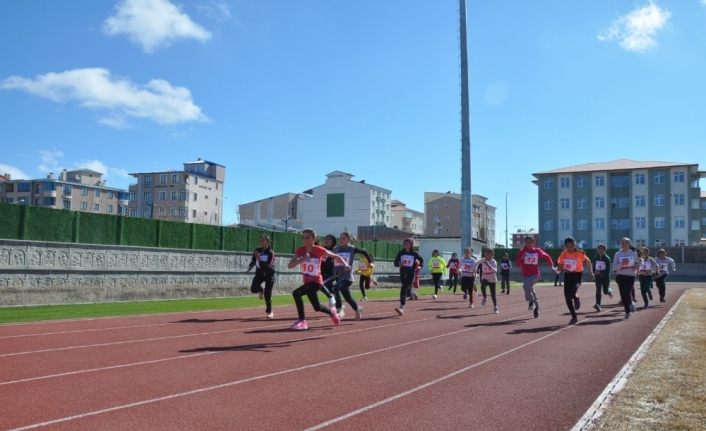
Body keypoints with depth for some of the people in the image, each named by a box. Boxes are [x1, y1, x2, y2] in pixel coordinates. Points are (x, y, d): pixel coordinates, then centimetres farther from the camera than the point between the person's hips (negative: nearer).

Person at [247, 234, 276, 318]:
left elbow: (268, 266, -25)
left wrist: (259, 260, -33)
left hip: (269, 274, -4)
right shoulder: (257, 251, -1)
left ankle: (269, 311, 15)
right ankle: (261, 290, 21)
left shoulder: (271, 253, -15)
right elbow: (253, 261, 8)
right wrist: (250, 266, -13)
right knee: (253, 288, -17)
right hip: (259, 273, 4)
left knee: (267, 294, -5)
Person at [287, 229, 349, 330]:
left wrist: (345, 264, -23)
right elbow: (289, 265, -17)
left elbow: (336, 257, -5)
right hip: (307, 282, 6)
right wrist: (302, 259, -33)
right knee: (317, 307, 16)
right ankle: (332, 312, 48)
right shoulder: (300, 251, -7)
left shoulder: (319, 250, -16)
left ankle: (302, 321, -15)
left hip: (316, 281, -6)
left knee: (296, 293, -27)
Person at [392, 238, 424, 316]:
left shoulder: (414, 253, 0)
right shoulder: (400, 253, 4)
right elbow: (395, 263, 3)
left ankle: (401, 307, -24)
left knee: (404, 289, -18)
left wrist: (419, 266, 2)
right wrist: (399, 264, -17)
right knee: (407, 289, 15)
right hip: (403, 273, 3)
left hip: (411, 273, -3)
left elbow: (421, 259, 16)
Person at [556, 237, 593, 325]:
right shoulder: (563, 254, -4)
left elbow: (587, 261, 5)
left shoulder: (579, 253, -12)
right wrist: (560, 269, -19)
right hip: (567, 275, 4)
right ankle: (574, 317, 16)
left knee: (572, 292, -28)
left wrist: (591, 271, 2)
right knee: (567, 297, 0)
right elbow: (559, 266, 3)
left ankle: (577, 298, 12)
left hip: (577, 275, -3)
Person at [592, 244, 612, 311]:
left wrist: (600, 272, -24)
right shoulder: (596, 258, 5)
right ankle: (598, 305, -14)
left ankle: (609, 291, 41)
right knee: (598, 290, -9)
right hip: (598, 277, 3)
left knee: (605, 291, 3)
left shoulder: (607, 258, -9)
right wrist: (594, 273, -3)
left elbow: (608, 269, -13)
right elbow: (594, 266, 15)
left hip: (605, 276, -3)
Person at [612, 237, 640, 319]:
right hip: (621, 276, 1)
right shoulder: (618, 254, 1)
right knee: (623, 295, 1)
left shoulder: (633, 253, 2)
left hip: (630, 276, -1)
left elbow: (638, 263, 17)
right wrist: (621, 265, -22)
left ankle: (630, 303, 17)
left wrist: (636, 267, -5)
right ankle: (627, 312, 17)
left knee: (627, 293, -16)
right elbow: (614, 267, -4)